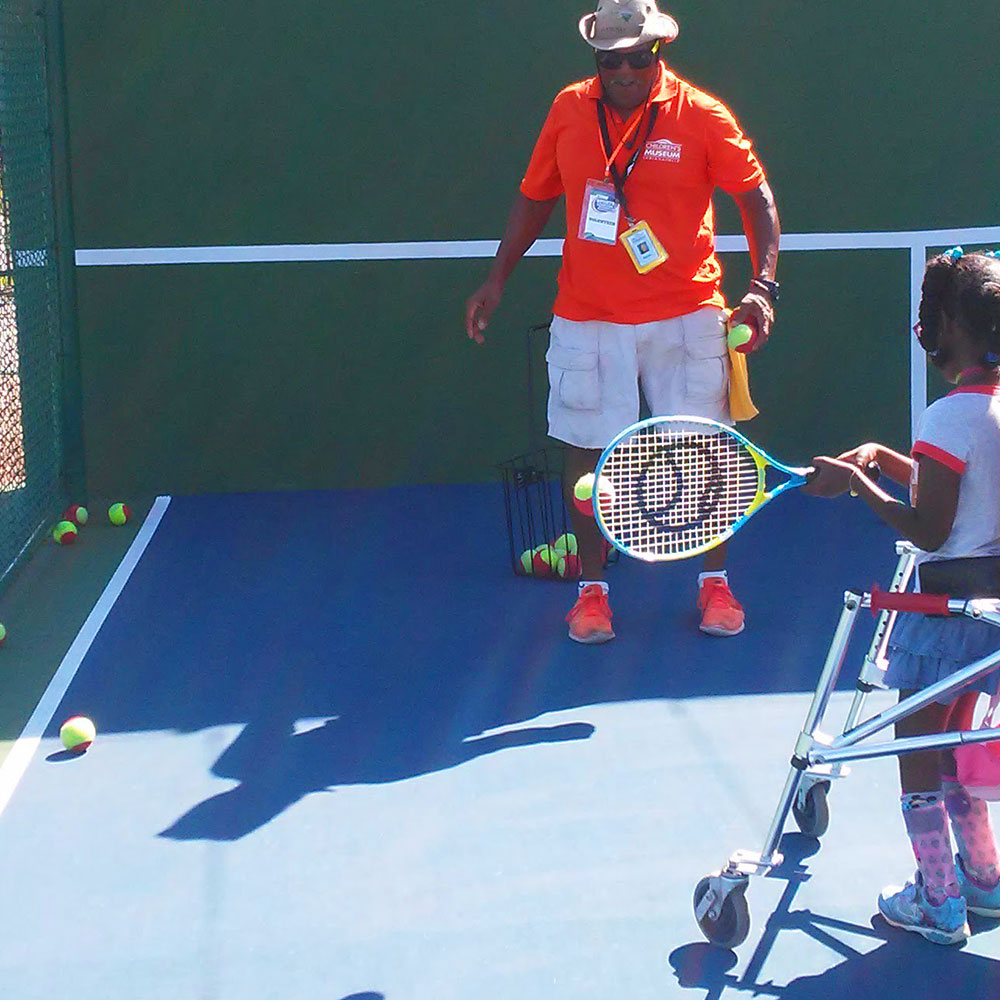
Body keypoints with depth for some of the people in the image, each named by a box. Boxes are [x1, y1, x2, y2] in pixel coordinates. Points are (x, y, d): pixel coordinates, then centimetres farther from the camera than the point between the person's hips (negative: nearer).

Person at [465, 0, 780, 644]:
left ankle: (715, 583, 20)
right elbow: (537, 197, 14)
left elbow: (757, 197, -2)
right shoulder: (569, 109, 3)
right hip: (586, 319, 2)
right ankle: (593, 587, 20)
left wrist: (763, 284, -14)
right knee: (588, 453, 4)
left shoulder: (702, 116, -6)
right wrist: (497, 279, 11)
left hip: (684, 314, -2)